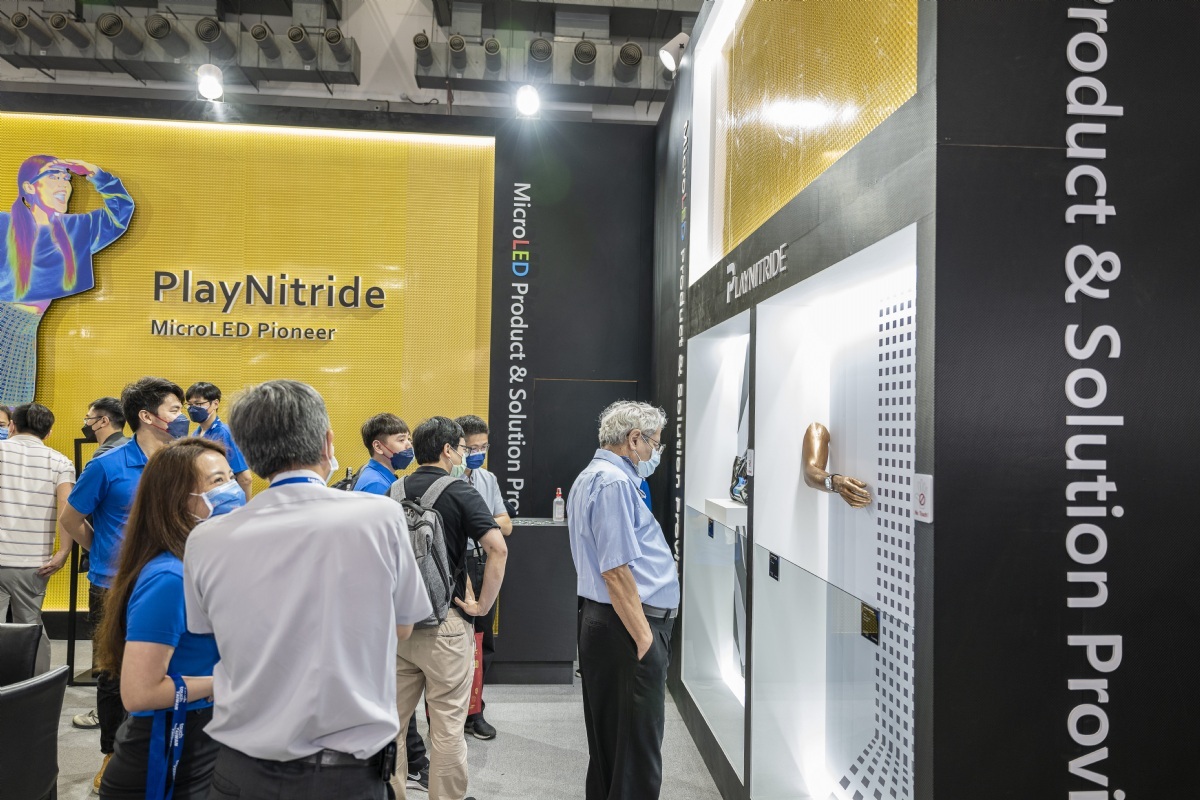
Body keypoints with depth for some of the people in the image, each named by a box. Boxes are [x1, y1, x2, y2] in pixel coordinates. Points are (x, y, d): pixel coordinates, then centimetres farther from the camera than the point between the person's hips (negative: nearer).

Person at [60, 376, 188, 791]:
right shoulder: (107, 466, -11)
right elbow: (70, 520, 1)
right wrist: (107, 554, 7)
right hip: (114, 588, -2)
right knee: (113, 674, 10)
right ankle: (112, 754, 28)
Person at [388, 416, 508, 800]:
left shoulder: (395, 491, 6)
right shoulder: (460, 492, -10)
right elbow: (498, 548, -22)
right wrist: (483, 604, -12)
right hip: (444, 623, -6)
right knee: (448, 722, 5)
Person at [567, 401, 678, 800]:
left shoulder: (589, 478, 17)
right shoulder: (615, 482, -17)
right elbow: (616, 571, -23)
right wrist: (644, 637, -19)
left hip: (599, 620, 11)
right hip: (628, 626, -11)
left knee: (606, 738, 19)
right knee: (639, 748, -2)